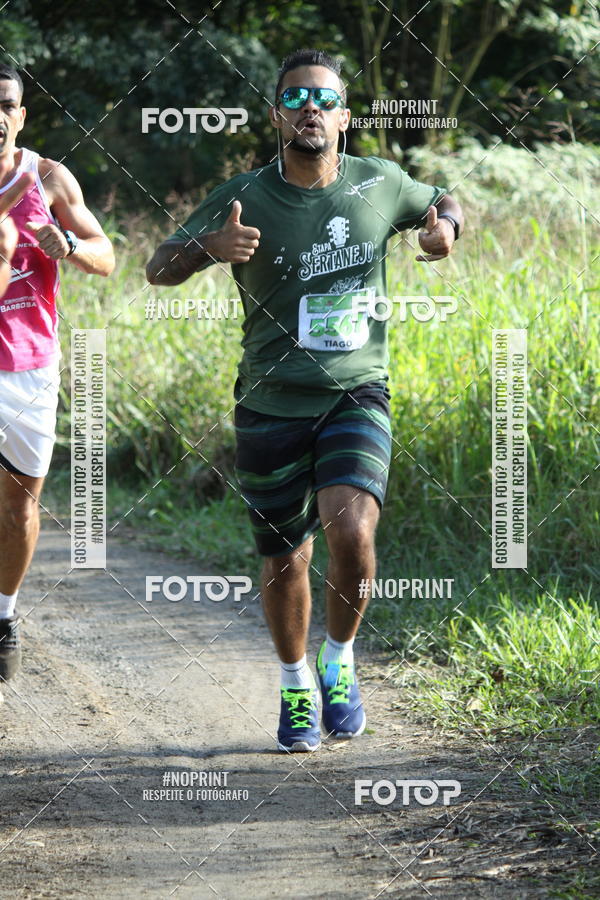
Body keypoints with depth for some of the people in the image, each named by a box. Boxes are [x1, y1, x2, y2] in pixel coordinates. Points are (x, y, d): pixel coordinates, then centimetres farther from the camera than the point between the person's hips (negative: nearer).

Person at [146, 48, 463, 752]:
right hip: (272, 404, 0)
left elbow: (439, 201, 21)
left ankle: (339, 663, 4)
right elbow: (158, 270, -6)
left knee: (351, 527, -22)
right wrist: (210, 245, -27)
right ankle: (296, 688, 34)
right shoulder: (245, 198, -6)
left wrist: (445, 224, -4)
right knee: (285, 560, 8)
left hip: (356, 396, 0)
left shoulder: (379, 184, 0)